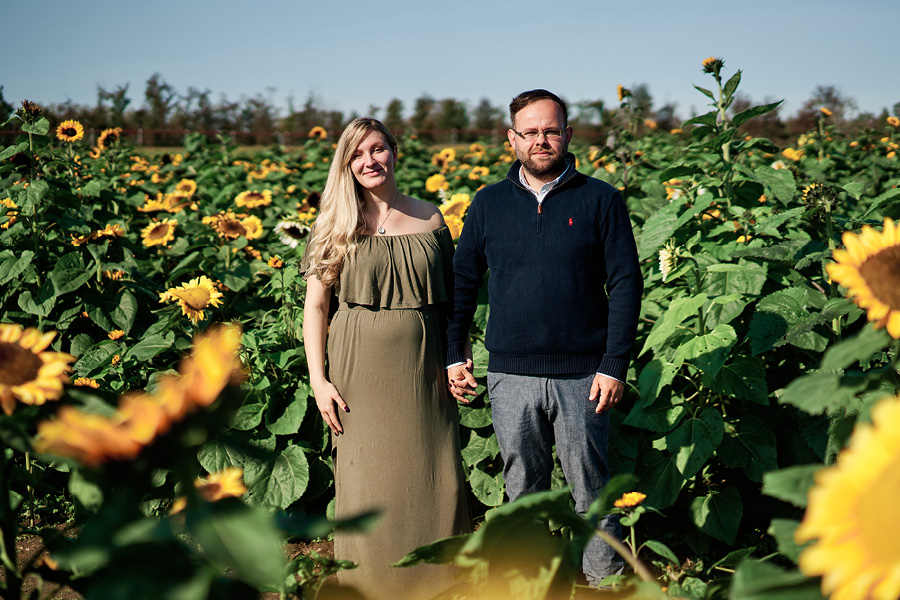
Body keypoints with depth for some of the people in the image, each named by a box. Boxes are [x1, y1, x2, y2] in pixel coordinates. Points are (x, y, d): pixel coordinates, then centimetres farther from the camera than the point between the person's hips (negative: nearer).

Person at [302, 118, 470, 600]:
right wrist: (318, 380, -6)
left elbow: (450, 299, 13)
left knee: (434, 484, 4)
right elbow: (315, 306, 1)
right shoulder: (337, 225, 1)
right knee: (368, 484, 3)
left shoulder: (430, 219, 6)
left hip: (424, 373, 2)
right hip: (361, 373, -1)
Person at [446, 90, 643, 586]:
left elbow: (626, 285, -2)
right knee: (522, 488, 12)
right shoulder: (488, 204, 8)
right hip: (511, 376, 2)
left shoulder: (601, 201, 0)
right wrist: (453, 353, 8)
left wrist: (615, 365, -8)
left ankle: (605, 577, 20)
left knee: (591, 487, 5)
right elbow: (462, 281, 15)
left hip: (581, 374, -2)